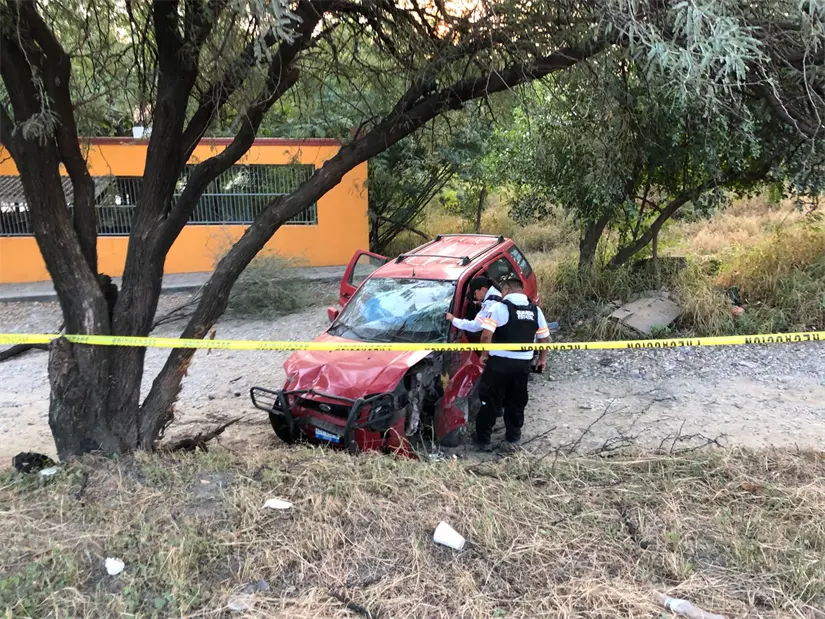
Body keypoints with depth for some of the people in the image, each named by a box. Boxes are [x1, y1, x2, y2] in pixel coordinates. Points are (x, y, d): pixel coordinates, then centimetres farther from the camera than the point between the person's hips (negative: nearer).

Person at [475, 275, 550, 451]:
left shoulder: (500, 307, -11)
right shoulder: (535, 310, 6)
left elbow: (486, 334, -18)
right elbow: (544, 337, 11)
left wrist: (484, 354, -3)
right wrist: (542, 358, 24)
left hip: (499, 362, -4)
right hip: (523, 364, 4)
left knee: (490, 402, 7)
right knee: (516, 403, 16)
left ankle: (484, 440, 12)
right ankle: (513, 440, 20)